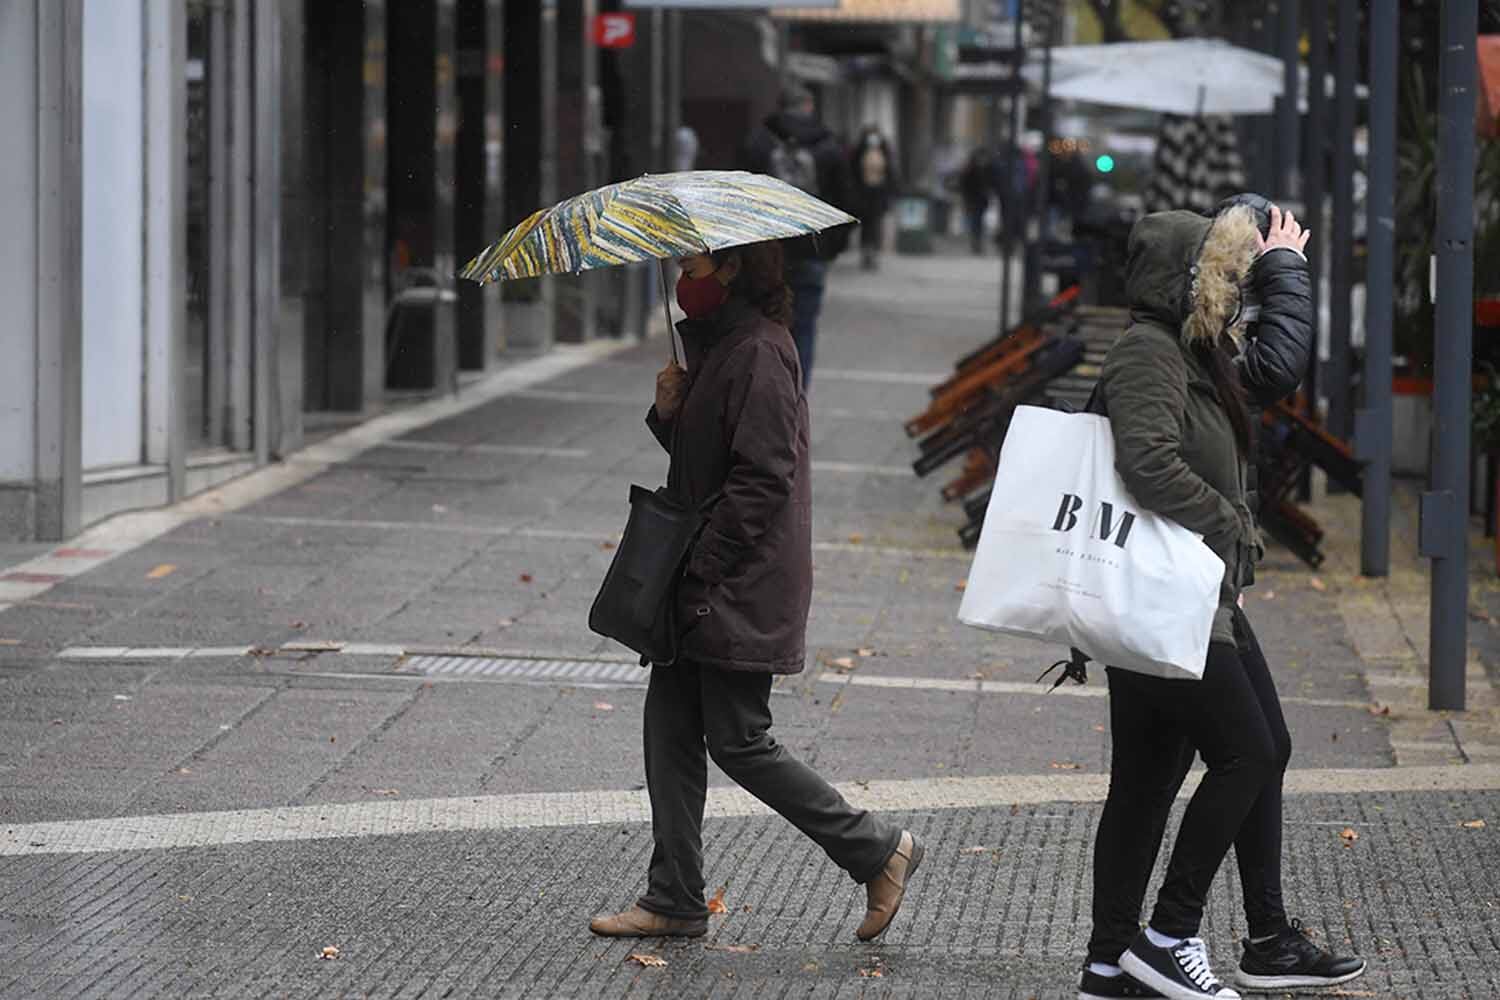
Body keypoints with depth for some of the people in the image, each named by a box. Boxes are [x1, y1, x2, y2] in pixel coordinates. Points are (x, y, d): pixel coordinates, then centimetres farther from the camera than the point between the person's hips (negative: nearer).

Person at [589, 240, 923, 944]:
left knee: (739, 743, -5)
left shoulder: (759, 355, -17)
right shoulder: (715, 345, 15)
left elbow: (761, 479, -22)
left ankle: (878, 852, 6)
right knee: (670, 728, 10)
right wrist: (670, 410, 2)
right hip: (701, 588, 10)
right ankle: (674, 900, 16)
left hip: (740, 592, -10)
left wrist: (699, 566, -21)